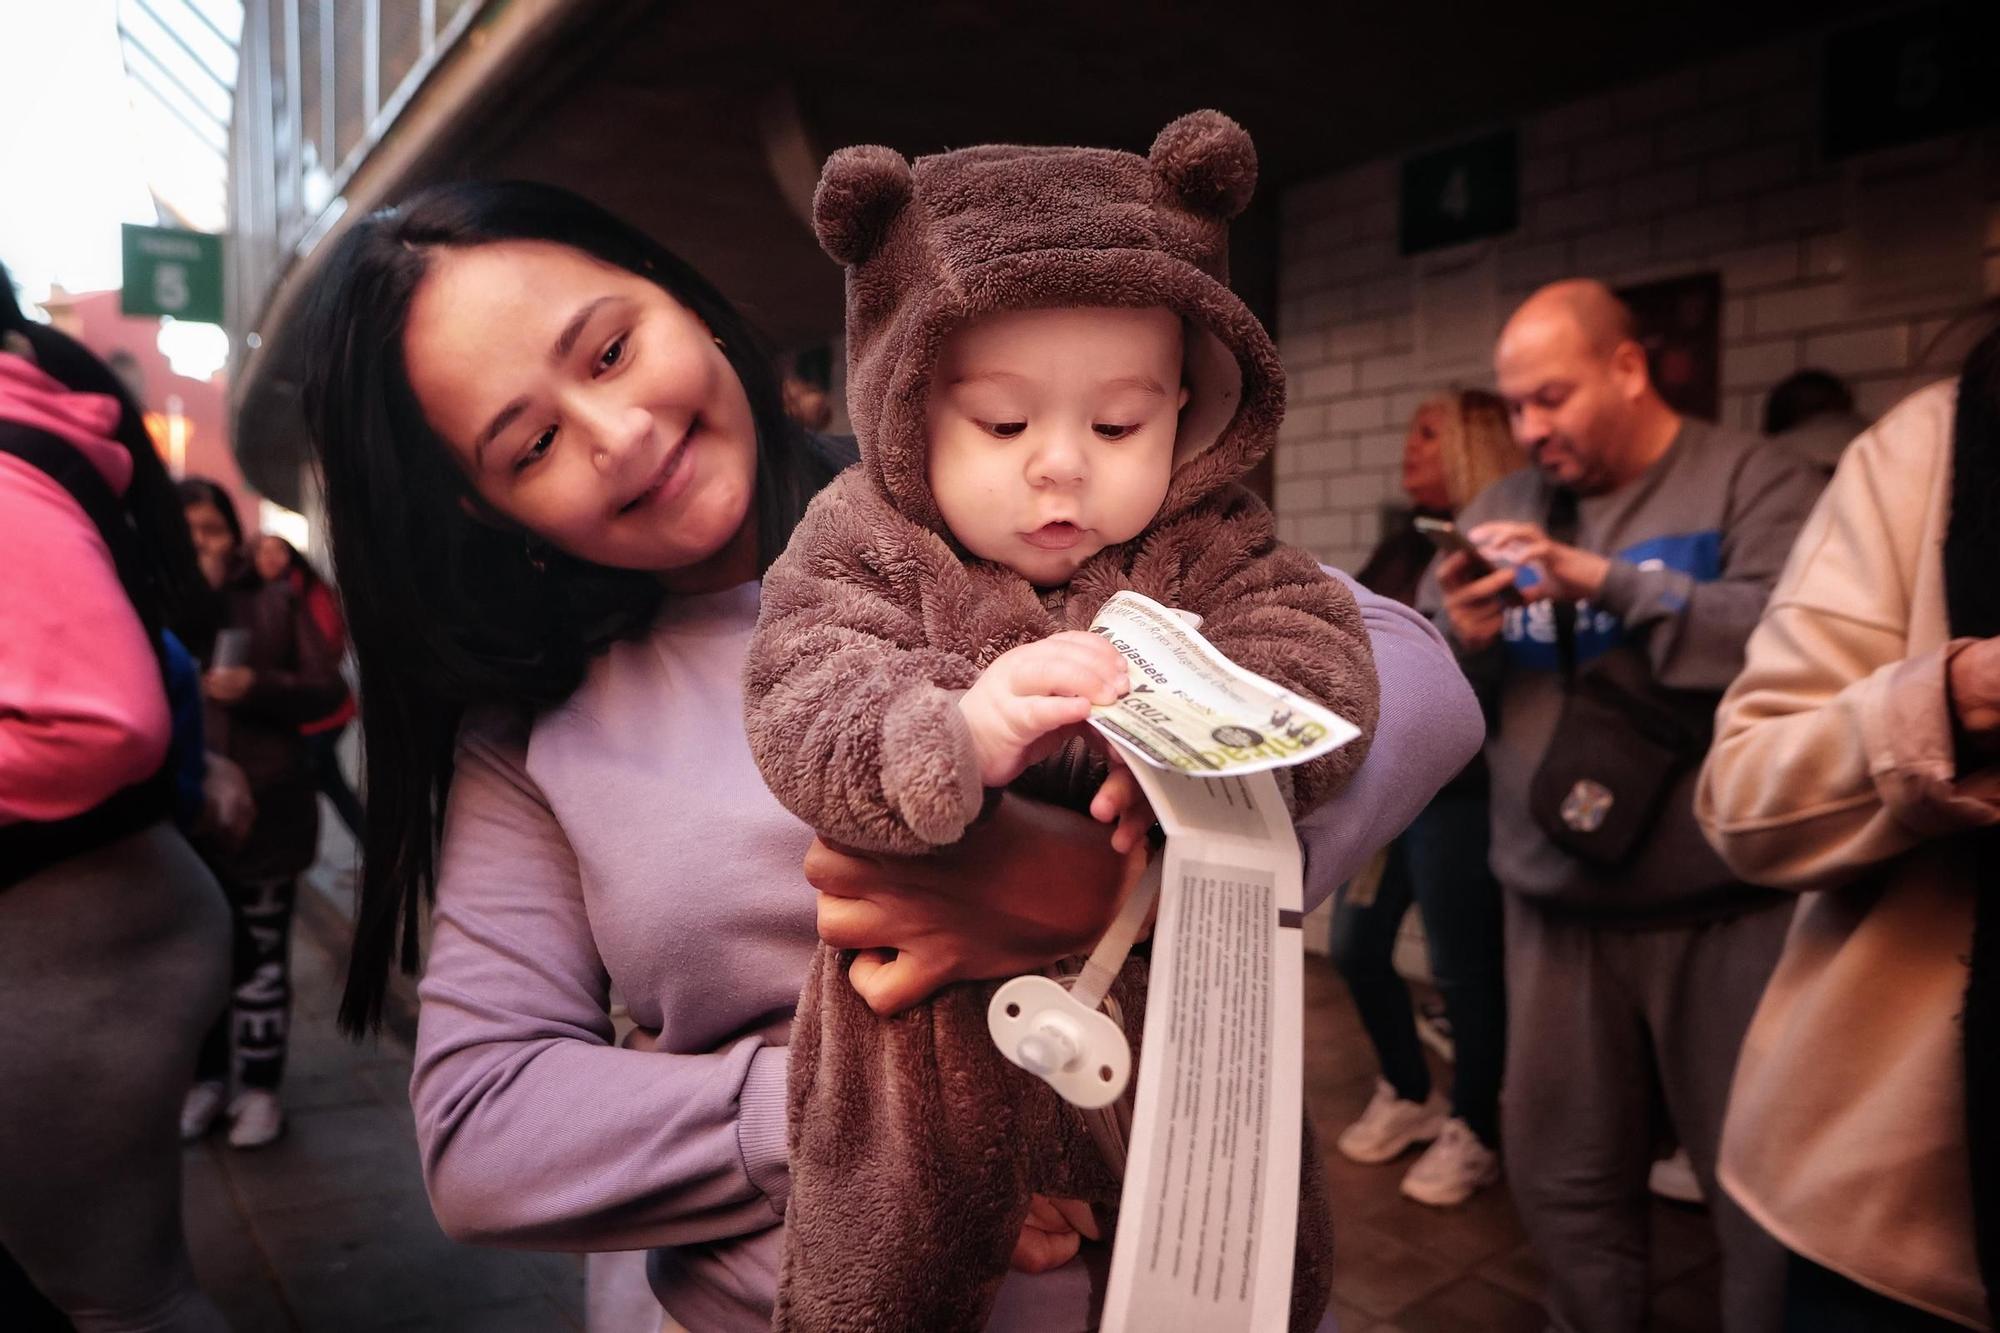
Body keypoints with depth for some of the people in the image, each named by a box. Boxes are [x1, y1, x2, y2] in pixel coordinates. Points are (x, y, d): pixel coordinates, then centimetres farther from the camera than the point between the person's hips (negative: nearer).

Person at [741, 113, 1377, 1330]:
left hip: (1177, 994, 3)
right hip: (936, 1004, -2)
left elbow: (1321, 660, -12)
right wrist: (956, 733, -41)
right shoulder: (862, 553, -7)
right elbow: (804, 718, -20)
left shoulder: (1208, 549, 0)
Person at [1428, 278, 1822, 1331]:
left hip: (1725, 909, -3)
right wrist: (1462, 646, -11)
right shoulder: (1498, 513, 10)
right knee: (1559, 1169, 14)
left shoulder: (1751, 482, -2)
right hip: (1555, 910, 4)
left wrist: (1607, 583, -23)